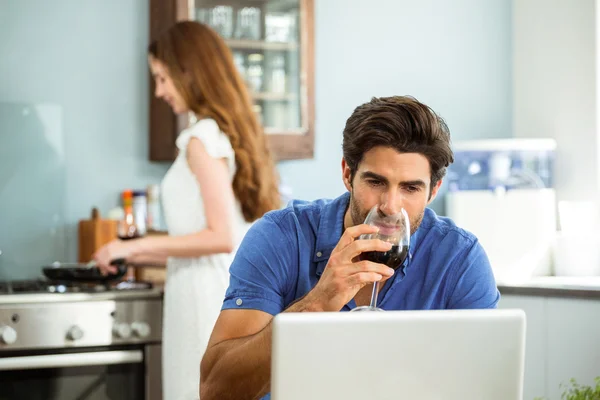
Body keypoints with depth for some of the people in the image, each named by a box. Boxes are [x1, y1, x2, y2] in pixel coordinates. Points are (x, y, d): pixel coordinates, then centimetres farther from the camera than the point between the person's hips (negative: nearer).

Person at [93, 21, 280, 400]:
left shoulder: (204, 138, -11)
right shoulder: (235, 130, 13)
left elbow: (220, 237, -18)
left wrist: (140, 245, -11)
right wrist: (152, 255, 23)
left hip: (207, 295, -8)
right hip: (236, 288, 8)